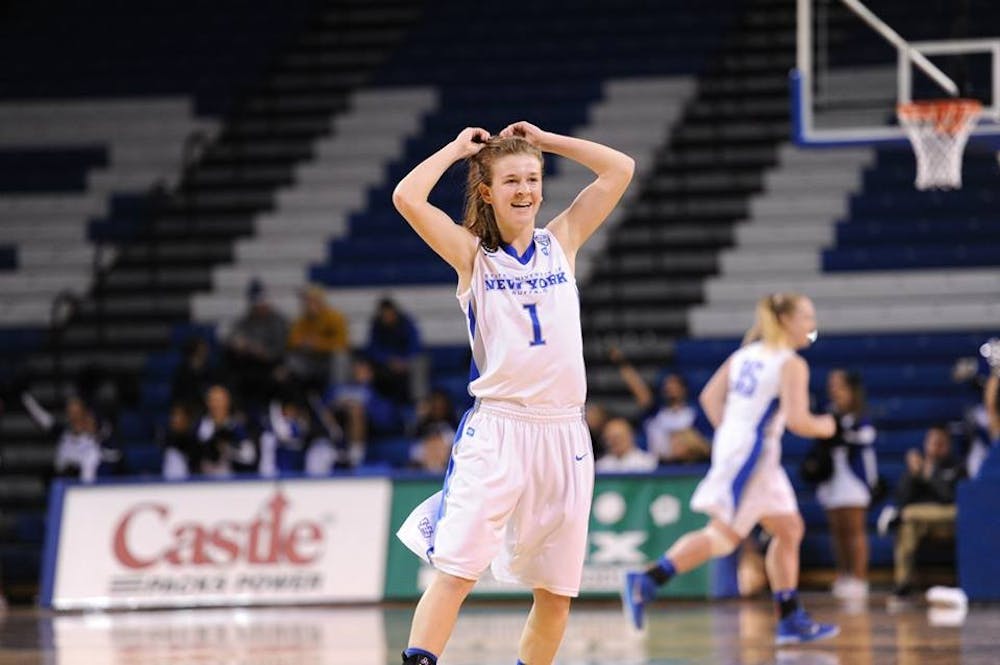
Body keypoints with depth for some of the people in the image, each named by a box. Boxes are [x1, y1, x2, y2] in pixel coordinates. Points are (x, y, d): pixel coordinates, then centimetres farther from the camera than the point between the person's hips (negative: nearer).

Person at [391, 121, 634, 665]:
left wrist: (543, 139, 13)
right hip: (497, 431, -4)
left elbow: (620, 170, 12)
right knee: (455, 570, -18)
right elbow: (407, 198, -10)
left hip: (563, 432, 4)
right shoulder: (471, 253, 4)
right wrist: (457, 149, 3)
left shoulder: (561, 242, 13)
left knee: (556, 591, 7)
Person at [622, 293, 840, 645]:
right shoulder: (792, 364, -10)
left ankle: (791, 620, 16)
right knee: (724, 536, -12)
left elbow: (710, 397, 12)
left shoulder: (746, 354, 14)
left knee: (789, 530, 15)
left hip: (732, 445, 10)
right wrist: (824, 427, 3)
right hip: (753, 454, -10)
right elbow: (798, 420, -16)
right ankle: (646, 581, -18)